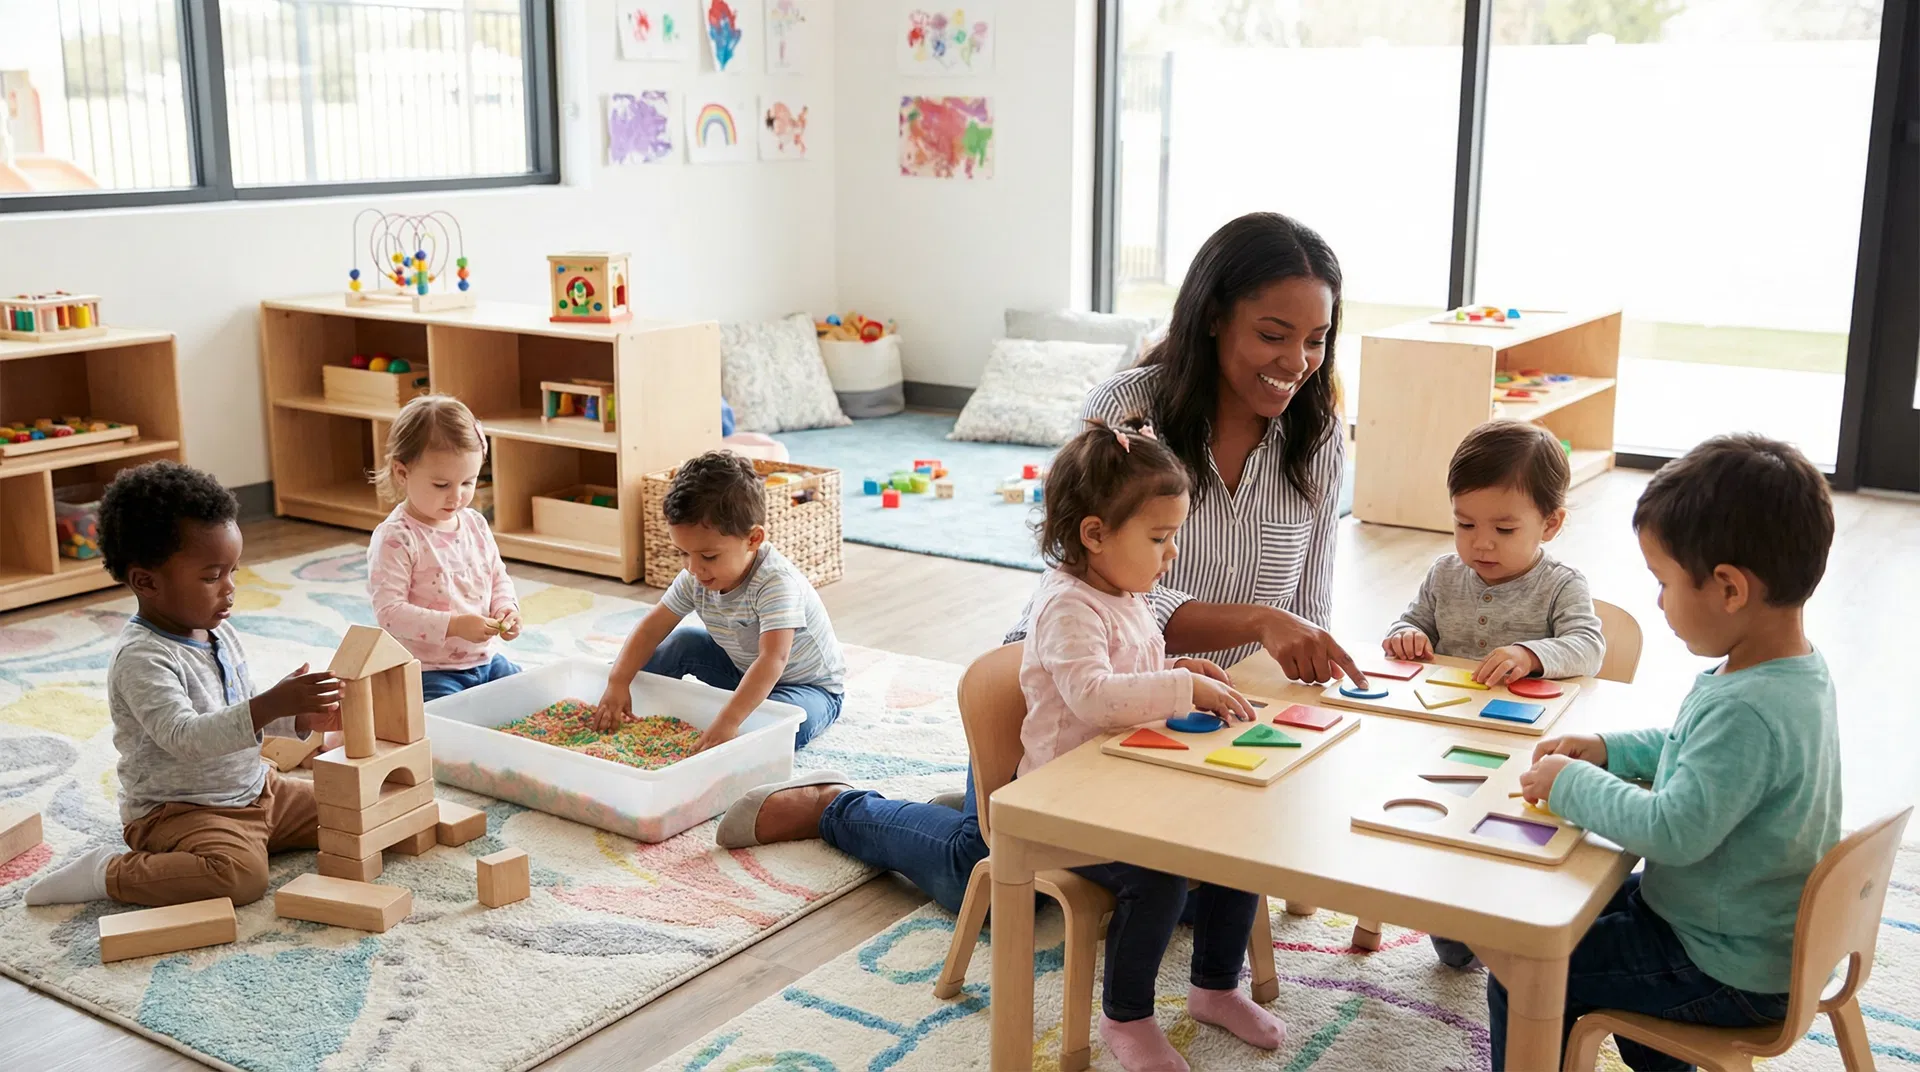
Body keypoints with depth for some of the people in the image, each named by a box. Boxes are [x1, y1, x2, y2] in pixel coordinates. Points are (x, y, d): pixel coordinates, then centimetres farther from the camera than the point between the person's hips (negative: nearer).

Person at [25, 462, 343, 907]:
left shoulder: (221, 634, 6)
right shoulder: (141, 657, -22)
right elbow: (184, 738, -34)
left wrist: (301, 719, 1)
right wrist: (270, 706, -42)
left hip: (254, 790, 9)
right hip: (176, 810, -9)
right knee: (240, 874, -33)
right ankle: (107, 871, -11)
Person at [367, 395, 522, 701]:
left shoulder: (475, 524, 7)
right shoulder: (395, 538, -15)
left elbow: (499, 578, 18)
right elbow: (389, 612, -21)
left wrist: (506, 609, -5)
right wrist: (455, 625, -29)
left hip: (486, 661, 7)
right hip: (428, 673, -7)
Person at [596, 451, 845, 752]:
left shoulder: (777, 583, -36)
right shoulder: (697, 578, -12)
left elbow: (773, 660, -46)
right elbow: (653, 626, -5)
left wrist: (727, 721, -55)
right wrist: (618, 682, -19)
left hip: (808, 686, -7)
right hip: (744, 671, 7)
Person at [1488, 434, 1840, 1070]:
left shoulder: (1748, 709, -34)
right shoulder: (1794, 672, -1)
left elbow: (1674, 830, -36)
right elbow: (1692, 748, 15)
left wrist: (1572, 785, -21)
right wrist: (1609, 750, 4)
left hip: (1727, 973, -10)